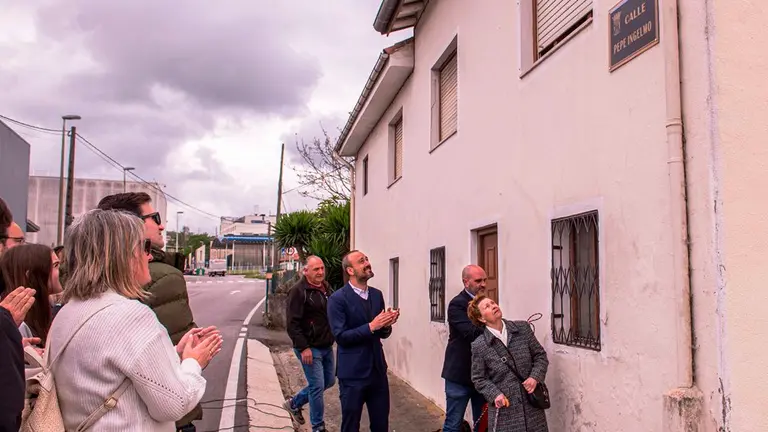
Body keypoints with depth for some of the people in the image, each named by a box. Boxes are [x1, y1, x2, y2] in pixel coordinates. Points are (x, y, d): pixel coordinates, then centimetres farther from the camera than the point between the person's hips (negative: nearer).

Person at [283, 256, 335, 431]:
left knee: (329, 381, 16)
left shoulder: (326, 288, 9)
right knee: (317, 386, -3)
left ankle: (294, 403, 34)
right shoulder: (299, 291, -14)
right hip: (310, 348, -8)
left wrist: (333, 338, 11)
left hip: (327, 346, 8)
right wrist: (303, 348, -21)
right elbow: (293, 323, -18)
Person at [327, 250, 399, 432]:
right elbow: (340, 336, -17)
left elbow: (382, 334, 12)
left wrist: (387, 325, -11)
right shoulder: (337, 299, -11)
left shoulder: (377, 295, 8)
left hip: (378, 369, 6)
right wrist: (371, 327, -25)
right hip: (352, 372, -5)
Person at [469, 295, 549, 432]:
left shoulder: (523, 328, 1)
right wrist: (494, 394, -15)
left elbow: (540, 355, 7)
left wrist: (535, 377, -9)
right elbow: (479, 378, 0)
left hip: (533, 404, 3)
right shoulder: (479, 346, -6)